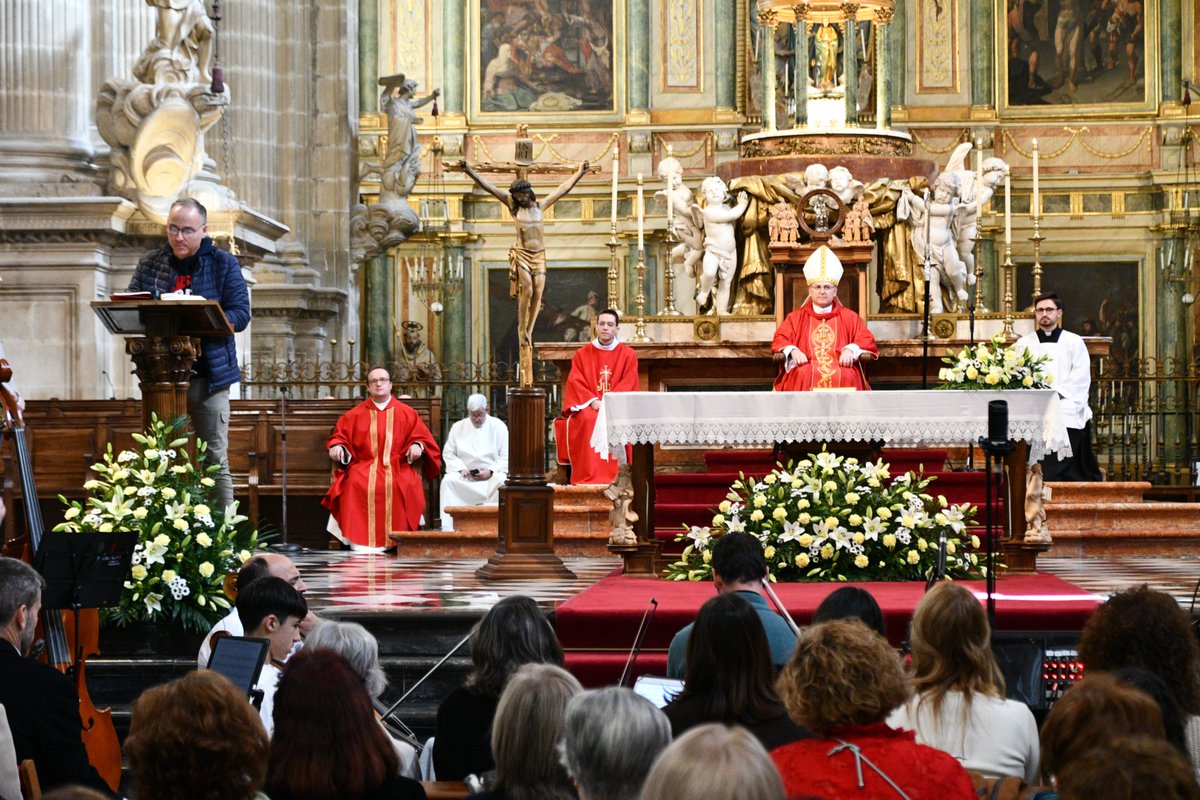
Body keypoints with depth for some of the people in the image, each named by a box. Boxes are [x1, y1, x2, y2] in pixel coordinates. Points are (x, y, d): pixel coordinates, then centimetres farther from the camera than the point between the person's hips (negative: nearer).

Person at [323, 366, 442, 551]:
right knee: (355, 483, -34)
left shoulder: (407, 414, 13)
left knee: (404, 485, -35)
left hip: (398, 467, -1)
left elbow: (421, 437, 10)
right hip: (364, 466, 1)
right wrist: (337, 446, -8)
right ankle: (361, 541, -36)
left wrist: (417, 445, -13)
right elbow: (340, 436, 15)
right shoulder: (355, 415, 15)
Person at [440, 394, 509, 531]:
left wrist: (491, 471, -15)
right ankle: (448, 528, -33)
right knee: (448, 481, -29)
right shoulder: (458, 427, 10)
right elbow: (448, 453, 9)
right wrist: (461, 468, -10)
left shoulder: (498, 426, 4)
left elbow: (506, 456, 0)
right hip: (464, 475, 2)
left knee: (502, 482, -35)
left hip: (492, 474, -2)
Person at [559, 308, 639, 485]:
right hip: (588, 406, 0)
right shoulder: (582, 354, 11)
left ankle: (616, 475, -31)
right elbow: (576, 383, 2)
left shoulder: (628, 354, 9)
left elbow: (628, 385, -2)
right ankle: (589, 476, -38)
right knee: (588, 420, -34)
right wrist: (593, 401, -16)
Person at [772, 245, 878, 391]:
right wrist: (792, 350, -9)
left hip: (841, 367, 0)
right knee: (804, 374, -35)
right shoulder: (796, 317, 22)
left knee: (845, 376, -35)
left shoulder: (849, 317, 20)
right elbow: (780, 340, 14)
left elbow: (867, 342, 12)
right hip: (807, 366, 0)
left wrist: (851, 350, -10)